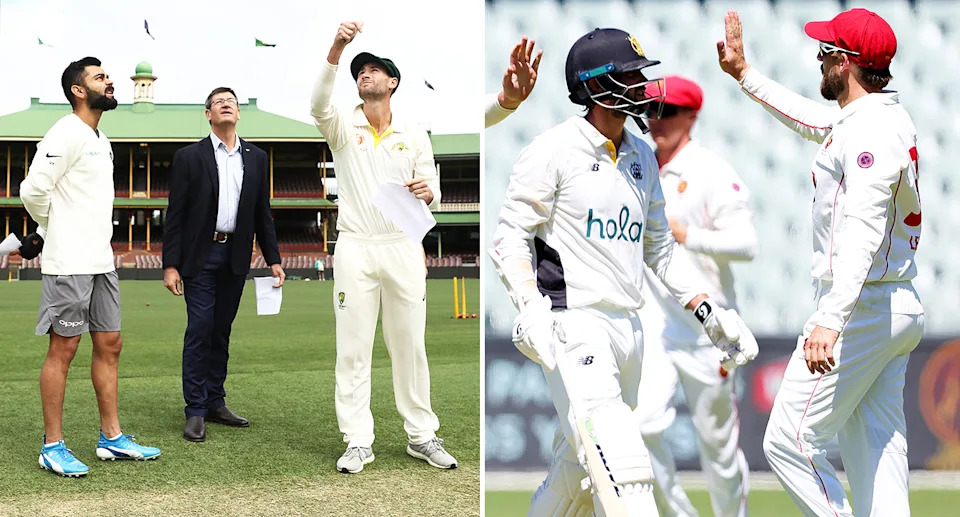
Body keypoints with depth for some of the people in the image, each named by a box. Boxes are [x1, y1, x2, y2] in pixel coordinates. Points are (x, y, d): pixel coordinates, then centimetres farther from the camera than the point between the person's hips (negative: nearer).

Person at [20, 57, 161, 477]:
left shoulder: (100, 139, 15)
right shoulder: (66, 135, -13)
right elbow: (34, 191, -18)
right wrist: (51, 232, -2)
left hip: (101, 261, 9)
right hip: (69, 262, -9)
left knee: (109, 344, 11)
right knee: (63, 349, -3)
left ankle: (111, 438, 19)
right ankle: (52, 446, 4)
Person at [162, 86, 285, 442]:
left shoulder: (256, 158, 9)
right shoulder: (189, 157, -2)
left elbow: (263, 213, 13)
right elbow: (175, 215, -3)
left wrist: (273, 260, 7)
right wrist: (171, 265, -9)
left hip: (235, 256, 4)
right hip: (200, 256, -4)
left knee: (221, 332, 10)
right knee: (199, 331, -7)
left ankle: (215, 403, 18)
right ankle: (195, 412, -3)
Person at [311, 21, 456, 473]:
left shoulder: (414, 135, 9)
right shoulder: (343, 128, 4)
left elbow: (433, 198, 9)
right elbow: (319, 104, -19)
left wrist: (427, 192, -17)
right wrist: (336, 50, -33)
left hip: (403, 247, 2)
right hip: (355, 248, -1)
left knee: (410, 346, 6)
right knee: (353, 348, -1)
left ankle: (421, 435, 14)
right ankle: (358, 442, 3)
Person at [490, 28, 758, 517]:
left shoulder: (641, 156, 15)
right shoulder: (554, 150, -7)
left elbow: (659, 246, 23)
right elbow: (510, 235, -9)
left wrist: (707, 310, 13)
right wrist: (530, 305, -26)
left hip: (628, 328, 8)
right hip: (574, 327, -8)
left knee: (580, 470, 14)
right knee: (622, 466, -18)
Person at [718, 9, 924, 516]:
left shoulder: (868, 133, -18)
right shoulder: (887, 116, 14)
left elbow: (862, 233, -30)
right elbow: (814, 121, 35)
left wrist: (831, 320, -40)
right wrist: (744, 73, 39)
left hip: (861, 307, -10)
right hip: (900, 308, 10)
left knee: (787, 441, -6)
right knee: (874, 450, 10)